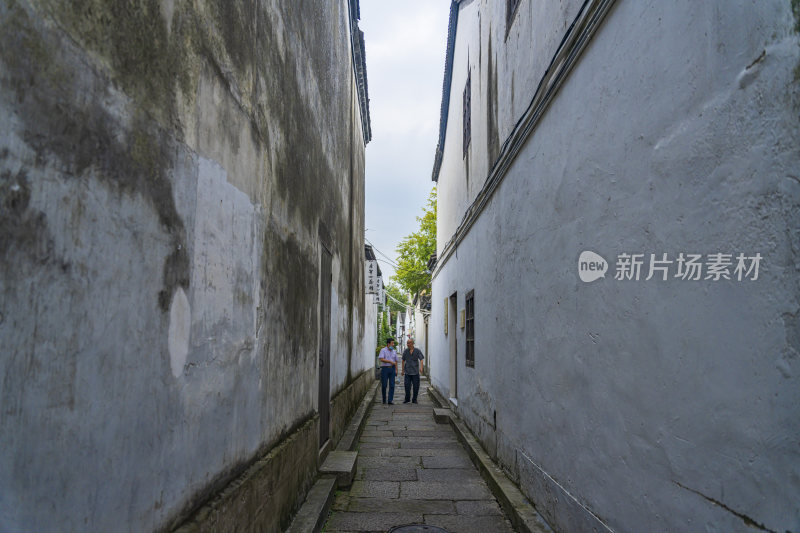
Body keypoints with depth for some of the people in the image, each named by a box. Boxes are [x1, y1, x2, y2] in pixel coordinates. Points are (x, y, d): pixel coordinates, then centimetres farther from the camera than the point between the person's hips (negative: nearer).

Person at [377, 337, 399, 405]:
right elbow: (381, 359, -14)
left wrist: (396, 370, 6)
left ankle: (390, 400, -4)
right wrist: (390, 361, -18)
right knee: (384, 385, -1)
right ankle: (384, 399, 16)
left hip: (392, 369, 4)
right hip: (385, 368, -3)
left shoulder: (394, 352, 13)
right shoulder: (383, 350, -2)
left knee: (392, 385, -5)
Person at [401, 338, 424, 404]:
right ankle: (407, 399, 15)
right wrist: (403, 370, 12)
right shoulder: (405, 351, 4)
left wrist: (421, 368, -23)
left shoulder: (417, 351, -2)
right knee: (407, 386, -2)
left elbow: (421, 360, -7)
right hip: (407, 372, 1)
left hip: (415, 372, -1)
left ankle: (414, 399, 17)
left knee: (416, 387, 3)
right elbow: (403, 361, 12)